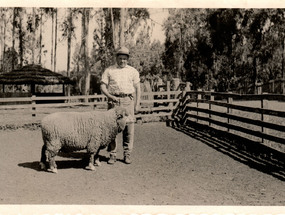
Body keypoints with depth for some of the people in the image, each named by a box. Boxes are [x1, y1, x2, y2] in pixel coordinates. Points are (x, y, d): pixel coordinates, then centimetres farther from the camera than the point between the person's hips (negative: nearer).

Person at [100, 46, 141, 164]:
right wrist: (110, 96, -11)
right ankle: (112, 154, 5)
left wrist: (137, 104, 4)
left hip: (128, 100, 1)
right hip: (114, 100, 0)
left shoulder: (133, 71, 12)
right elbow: (103, 86, 6)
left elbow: (137, 88, 12)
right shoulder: (109, 71, 10)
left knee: (129, 128, -2)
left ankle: (127, 154, 7)